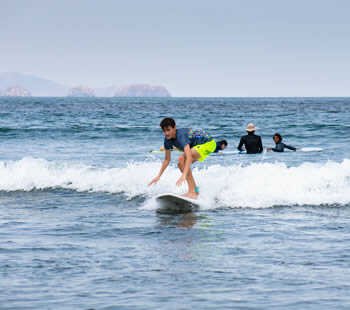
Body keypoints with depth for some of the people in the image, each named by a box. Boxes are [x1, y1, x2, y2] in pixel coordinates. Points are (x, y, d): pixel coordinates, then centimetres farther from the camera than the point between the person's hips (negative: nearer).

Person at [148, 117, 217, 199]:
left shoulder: (181, 135, -31)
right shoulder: (168, 139, -6)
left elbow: (189, 157, -43)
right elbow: (167, 160, 6)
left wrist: (184, 175, -51)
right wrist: (158, 176, 2)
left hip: (209, 143, -9)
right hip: (198, 145, 9)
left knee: (182, 159, -25)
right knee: (181, 164, 1)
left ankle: (192, 192, -28)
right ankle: (195, 190, 13)